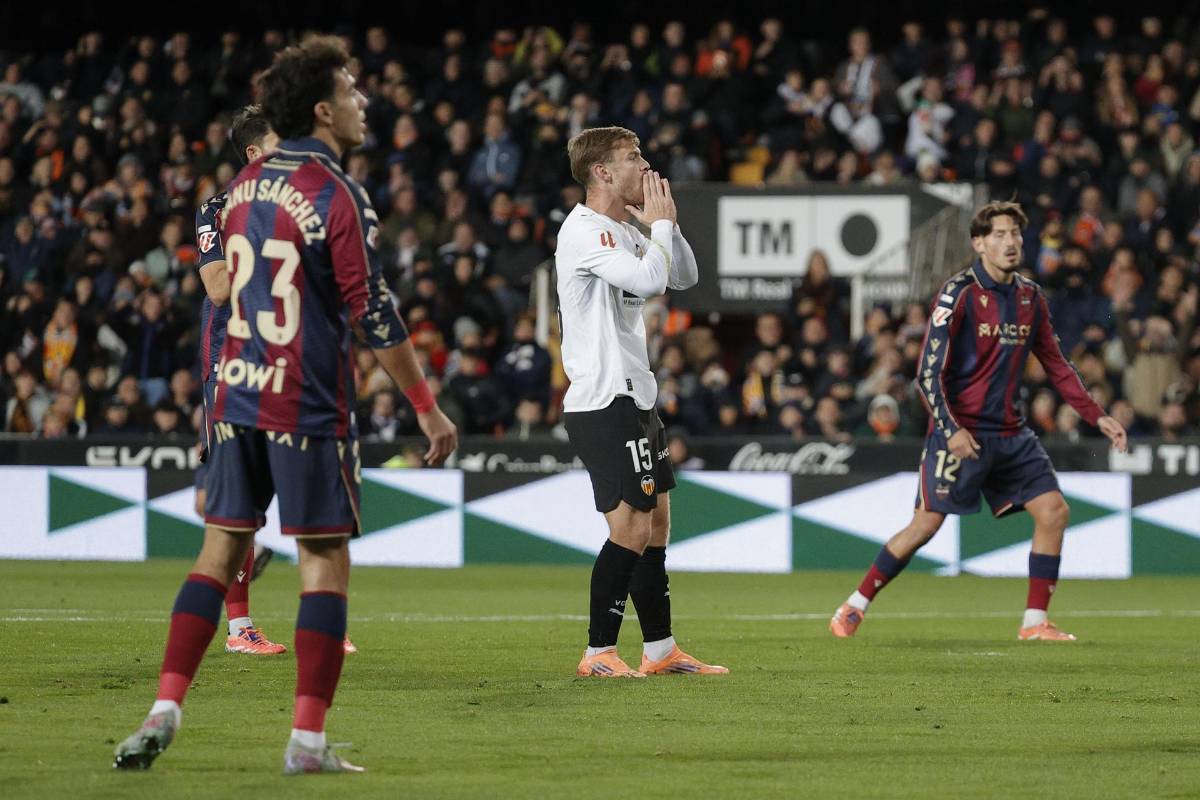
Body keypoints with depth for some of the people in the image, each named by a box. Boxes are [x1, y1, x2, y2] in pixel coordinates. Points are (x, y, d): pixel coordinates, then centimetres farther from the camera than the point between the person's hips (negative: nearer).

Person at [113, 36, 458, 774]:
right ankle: (308, 740, -2)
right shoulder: (336, 196, -12)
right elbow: (375, 316, -13)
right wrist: (428, 408, -7)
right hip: (309, 408, -6)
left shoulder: (248, 185, 9)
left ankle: (165, 712, 2)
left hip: (237, 399, 6)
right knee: (325, 560, 0)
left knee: (221, 549, 10)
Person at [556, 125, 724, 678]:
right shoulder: (585, 231, -14)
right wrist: (662, 223, -12)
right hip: (604, 404, -10)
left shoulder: (623, 231, 16)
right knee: (631, 528, -12)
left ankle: (660, 649, 18)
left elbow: (684, 276, 21)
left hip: (635, 400, 10)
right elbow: (649, 280, -27)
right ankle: (598, 654, -6)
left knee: (656, 524, 12)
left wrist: (664, 225, 7)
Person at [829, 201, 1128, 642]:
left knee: (1054, 511, -4)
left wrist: (1097, 416, 10)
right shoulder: (959, 294, -11)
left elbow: (1057, 366, 17)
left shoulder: (1030, 298, 9)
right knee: (927, 523, -10)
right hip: (961, 432, -6)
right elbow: (929, 371, -13)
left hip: (1010, 433, 6)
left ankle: (1035, 622, 3)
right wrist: (951, 429, -23)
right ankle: (853, 608, 3)